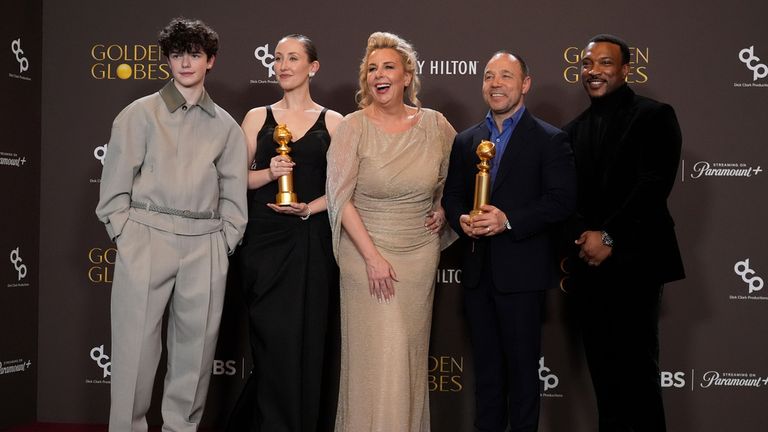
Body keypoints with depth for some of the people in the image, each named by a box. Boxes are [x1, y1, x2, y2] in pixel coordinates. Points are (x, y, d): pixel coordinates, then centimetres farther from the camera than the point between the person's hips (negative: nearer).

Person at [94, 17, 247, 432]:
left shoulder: (224, 125, 13)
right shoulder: (141, 113, 5)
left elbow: (233, 190, 15)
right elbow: (116, 180, 3)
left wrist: (225, 241, 6)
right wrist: (126, 235, -4)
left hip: (204, 246, 3)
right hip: (147, 240, -2)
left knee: (196, 344, 6)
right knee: (136, 342, -2)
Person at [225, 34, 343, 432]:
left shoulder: (332, 122, 6)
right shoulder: (258, 117, 9)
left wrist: (310, 208, -12)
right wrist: (270, 172, -11)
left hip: (312, 243, 0)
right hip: (264, 240, 0)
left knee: (308, 342, 2)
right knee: (272, 342, 0)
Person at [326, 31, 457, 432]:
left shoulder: (434, 124, 0)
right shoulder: (353, 126, -9)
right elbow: (340, 197, -12)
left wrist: (444, 208, 3)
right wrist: (373, 256, -16)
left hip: (421, 254, 3)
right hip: (366, 251, -3)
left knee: (411, 351, 11)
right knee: (378, 356, -1)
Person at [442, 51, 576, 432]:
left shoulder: (550, 140, -4)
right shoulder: (466, 140, 12)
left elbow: (562, 200, -12)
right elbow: (452, 194, 13)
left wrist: (508, 220, -21)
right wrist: (461, 220, -9)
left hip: (522, 272, -5)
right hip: (477, 271, 5)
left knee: (522, 365, 4)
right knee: (485, 365, 14)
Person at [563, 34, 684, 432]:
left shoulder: (653, 116, -2)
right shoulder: (574, 130, 16)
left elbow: (655, 185, -12)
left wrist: (608, 237, -15)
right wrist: (585, 236, -4)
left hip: (634, 261, -6)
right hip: (588, 264, 6)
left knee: (638, 368, -3)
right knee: (602, 369, 9)